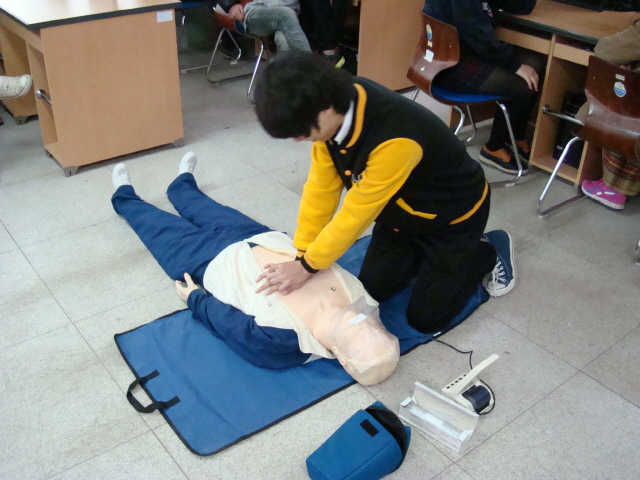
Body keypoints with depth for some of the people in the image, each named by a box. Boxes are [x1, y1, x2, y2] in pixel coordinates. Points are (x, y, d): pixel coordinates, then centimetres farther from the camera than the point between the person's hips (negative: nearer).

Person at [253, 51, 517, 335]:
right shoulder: (337, 108, -21)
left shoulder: (396, 140, -43)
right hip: (403, 211, 7)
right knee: (371, 291, 7)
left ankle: (491, 251, 19)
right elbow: (321, 187, -13)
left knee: (425, 317, 1)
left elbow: (358, 212, -32)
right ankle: (425, 254, 28)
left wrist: (308, 266, -20)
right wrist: (302, 257, -12)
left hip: (453, 214, -6)